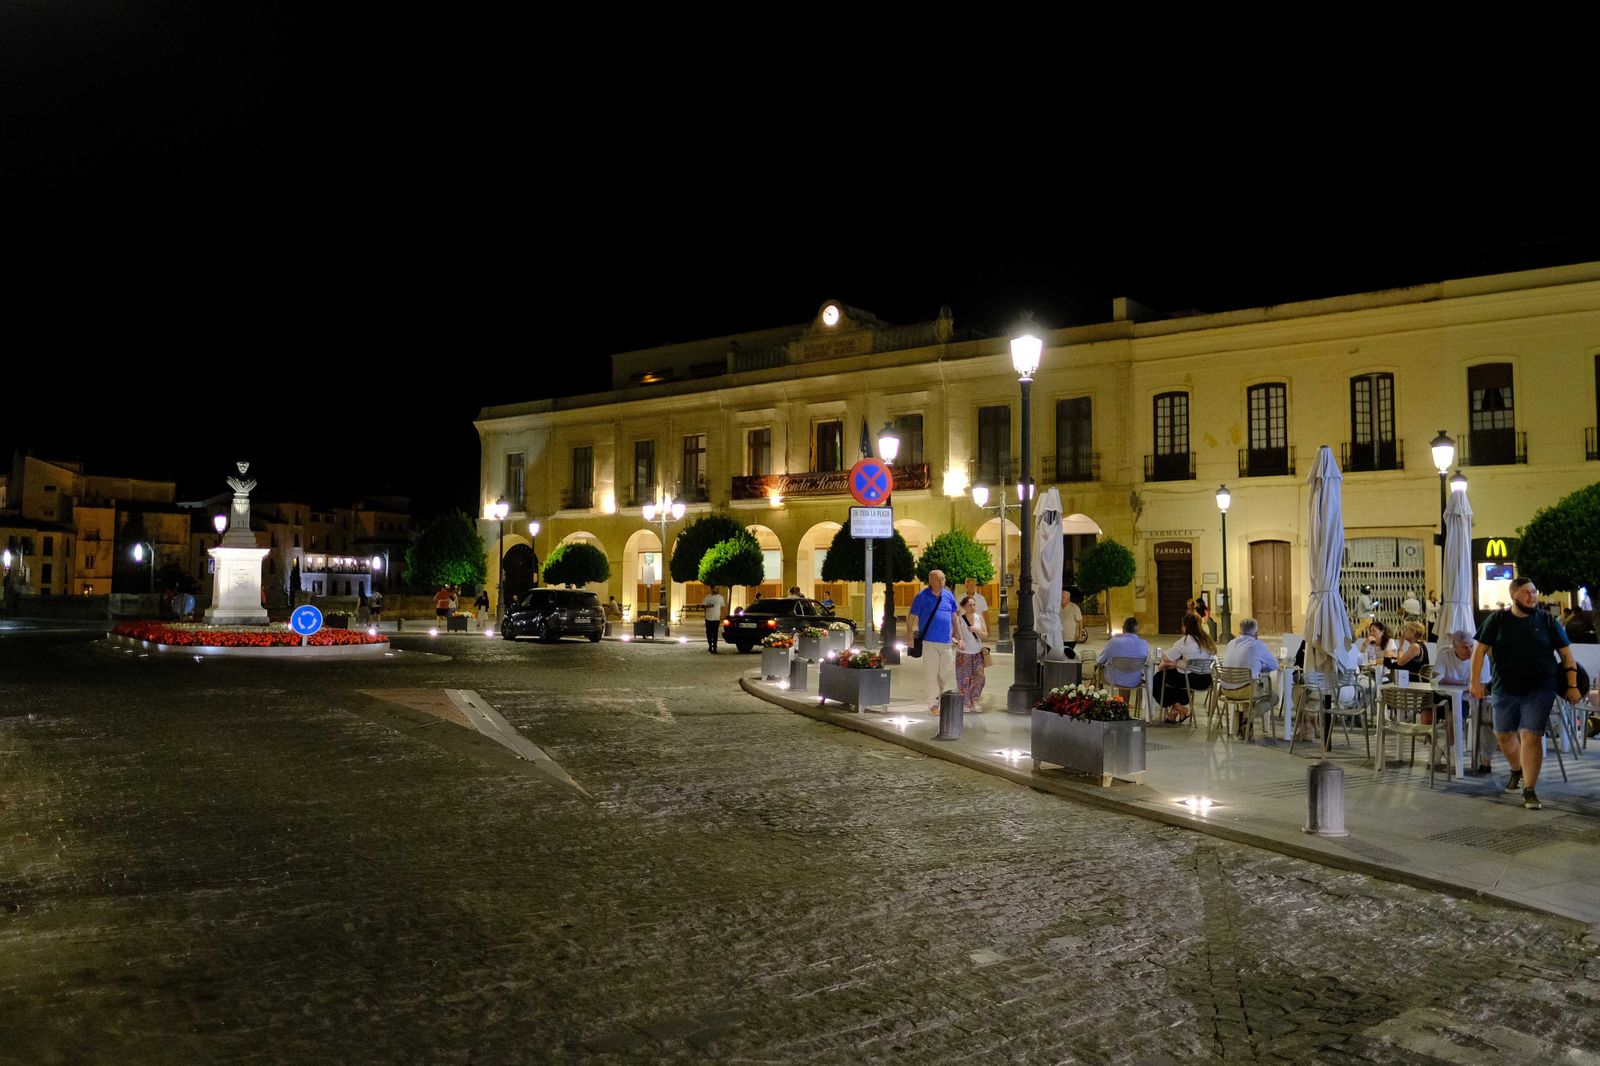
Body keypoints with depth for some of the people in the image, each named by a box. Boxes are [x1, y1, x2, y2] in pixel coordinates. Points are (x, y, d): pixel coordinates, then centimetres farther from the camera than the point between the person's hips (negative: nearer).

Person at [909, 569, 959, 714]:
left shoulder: (948, 595, 9)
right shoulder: (922, 596, -4)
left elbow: (954, 615, 19)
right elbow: (912, 616, -1)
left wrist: (957, 635, 17)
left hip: (946, 642, 4)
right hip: (929, 641, -4)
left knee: (948, 674, 4)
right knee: (932, 674, 0)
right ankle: (933, 704, 10)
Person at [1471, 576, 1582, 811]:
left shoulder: (1547, 621, 0)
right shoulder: (1497, 620, 0)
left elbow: (1566, 654, 5)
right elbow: (1480, 649, 0)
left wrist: (1572, 686, 1)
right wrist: (1476, 681, -7)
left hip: (1540, 690, -2)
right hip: (1505, 690, 2)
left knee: (1531, 736, -11)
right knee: (1503, 735, 13)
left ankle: (1529, 790, -3)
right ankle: (1517, 770, 42)